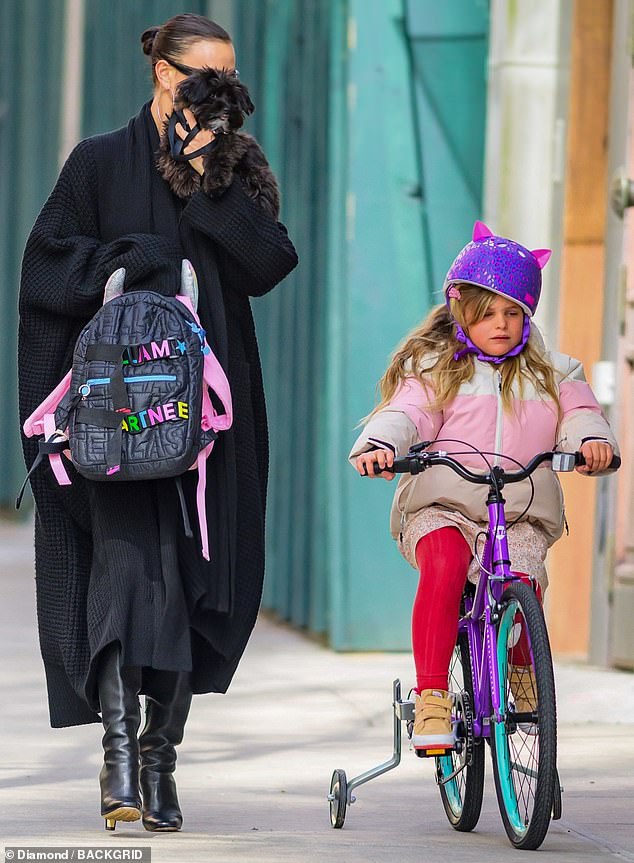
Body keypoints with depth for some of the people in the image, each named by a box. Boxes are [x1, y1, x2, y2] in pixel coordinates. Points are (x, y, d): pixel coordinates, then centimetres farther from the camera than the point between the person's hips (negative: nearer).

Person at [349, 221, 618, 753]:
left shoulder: (550, 374, 19)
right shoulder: (435, 369, 11)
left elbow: (578, 413, 6)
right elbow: (405, 412, -3)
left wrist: (591, 440, -19)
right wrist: (378, 446, -26)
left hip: (520, 514, 2)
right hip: (442, 507, -2)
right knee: (442, 567, -34)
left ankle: (523, 671, 6)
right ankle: (431, 698, -31)